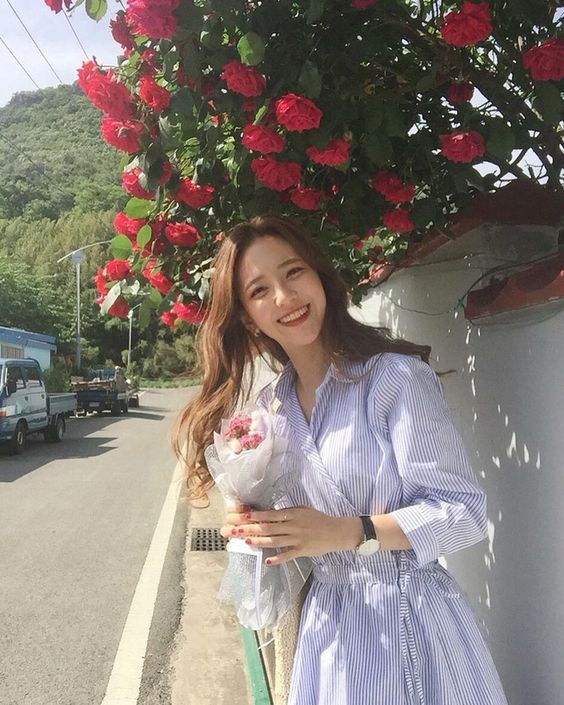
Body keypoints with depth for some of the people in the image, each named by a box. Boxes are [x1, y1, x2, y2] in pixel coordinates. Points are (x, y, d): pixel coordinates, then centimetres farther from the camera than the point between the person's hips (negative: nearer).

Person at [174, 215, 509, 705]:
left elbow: (463, 510, -17)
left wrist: (345, 532, -28)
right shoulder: (269, 406, 3)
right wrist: (256, 529, -8)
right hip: (326, 623, 6)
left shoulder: (397, 376, -16)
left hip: (410, 616, -5)